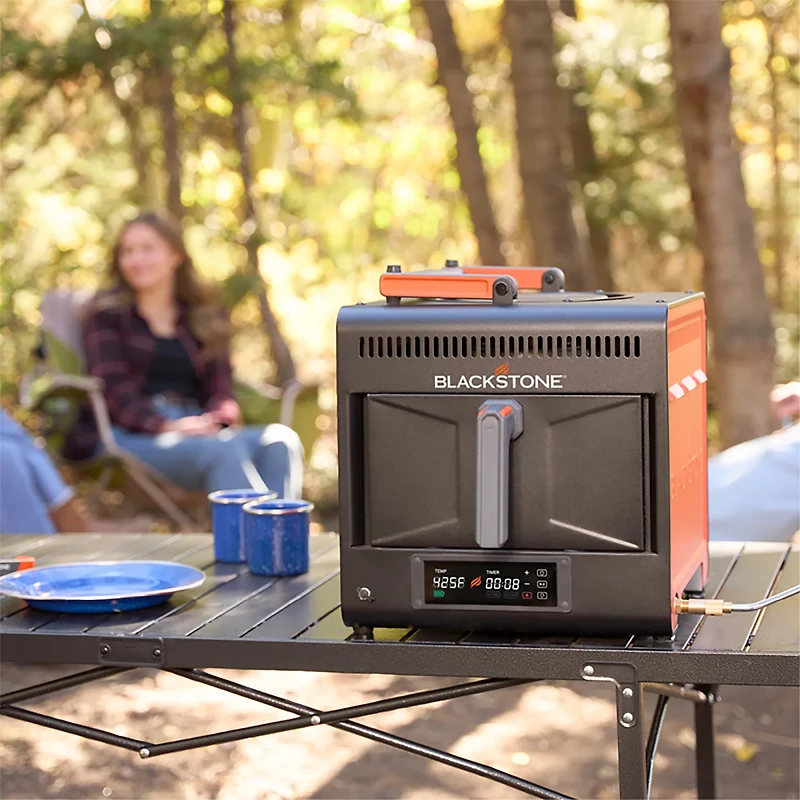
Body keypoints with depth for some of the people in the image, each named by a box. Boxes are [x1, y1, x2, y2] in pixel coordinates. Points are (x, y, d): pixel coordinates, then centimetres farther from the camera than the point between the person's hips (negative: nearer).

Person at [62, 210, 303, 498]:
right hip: (127, 437, -4)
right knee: (225, 450, -35)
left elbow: (220, 389, 15)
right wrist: (166, 426, -20)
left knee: (280, 440, -27)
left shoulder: (205, 318, 23)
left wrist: (217, 418, -11)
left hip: (195, 429, 4)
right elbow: (113, 386, -3)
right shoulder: (107, 313, 11)